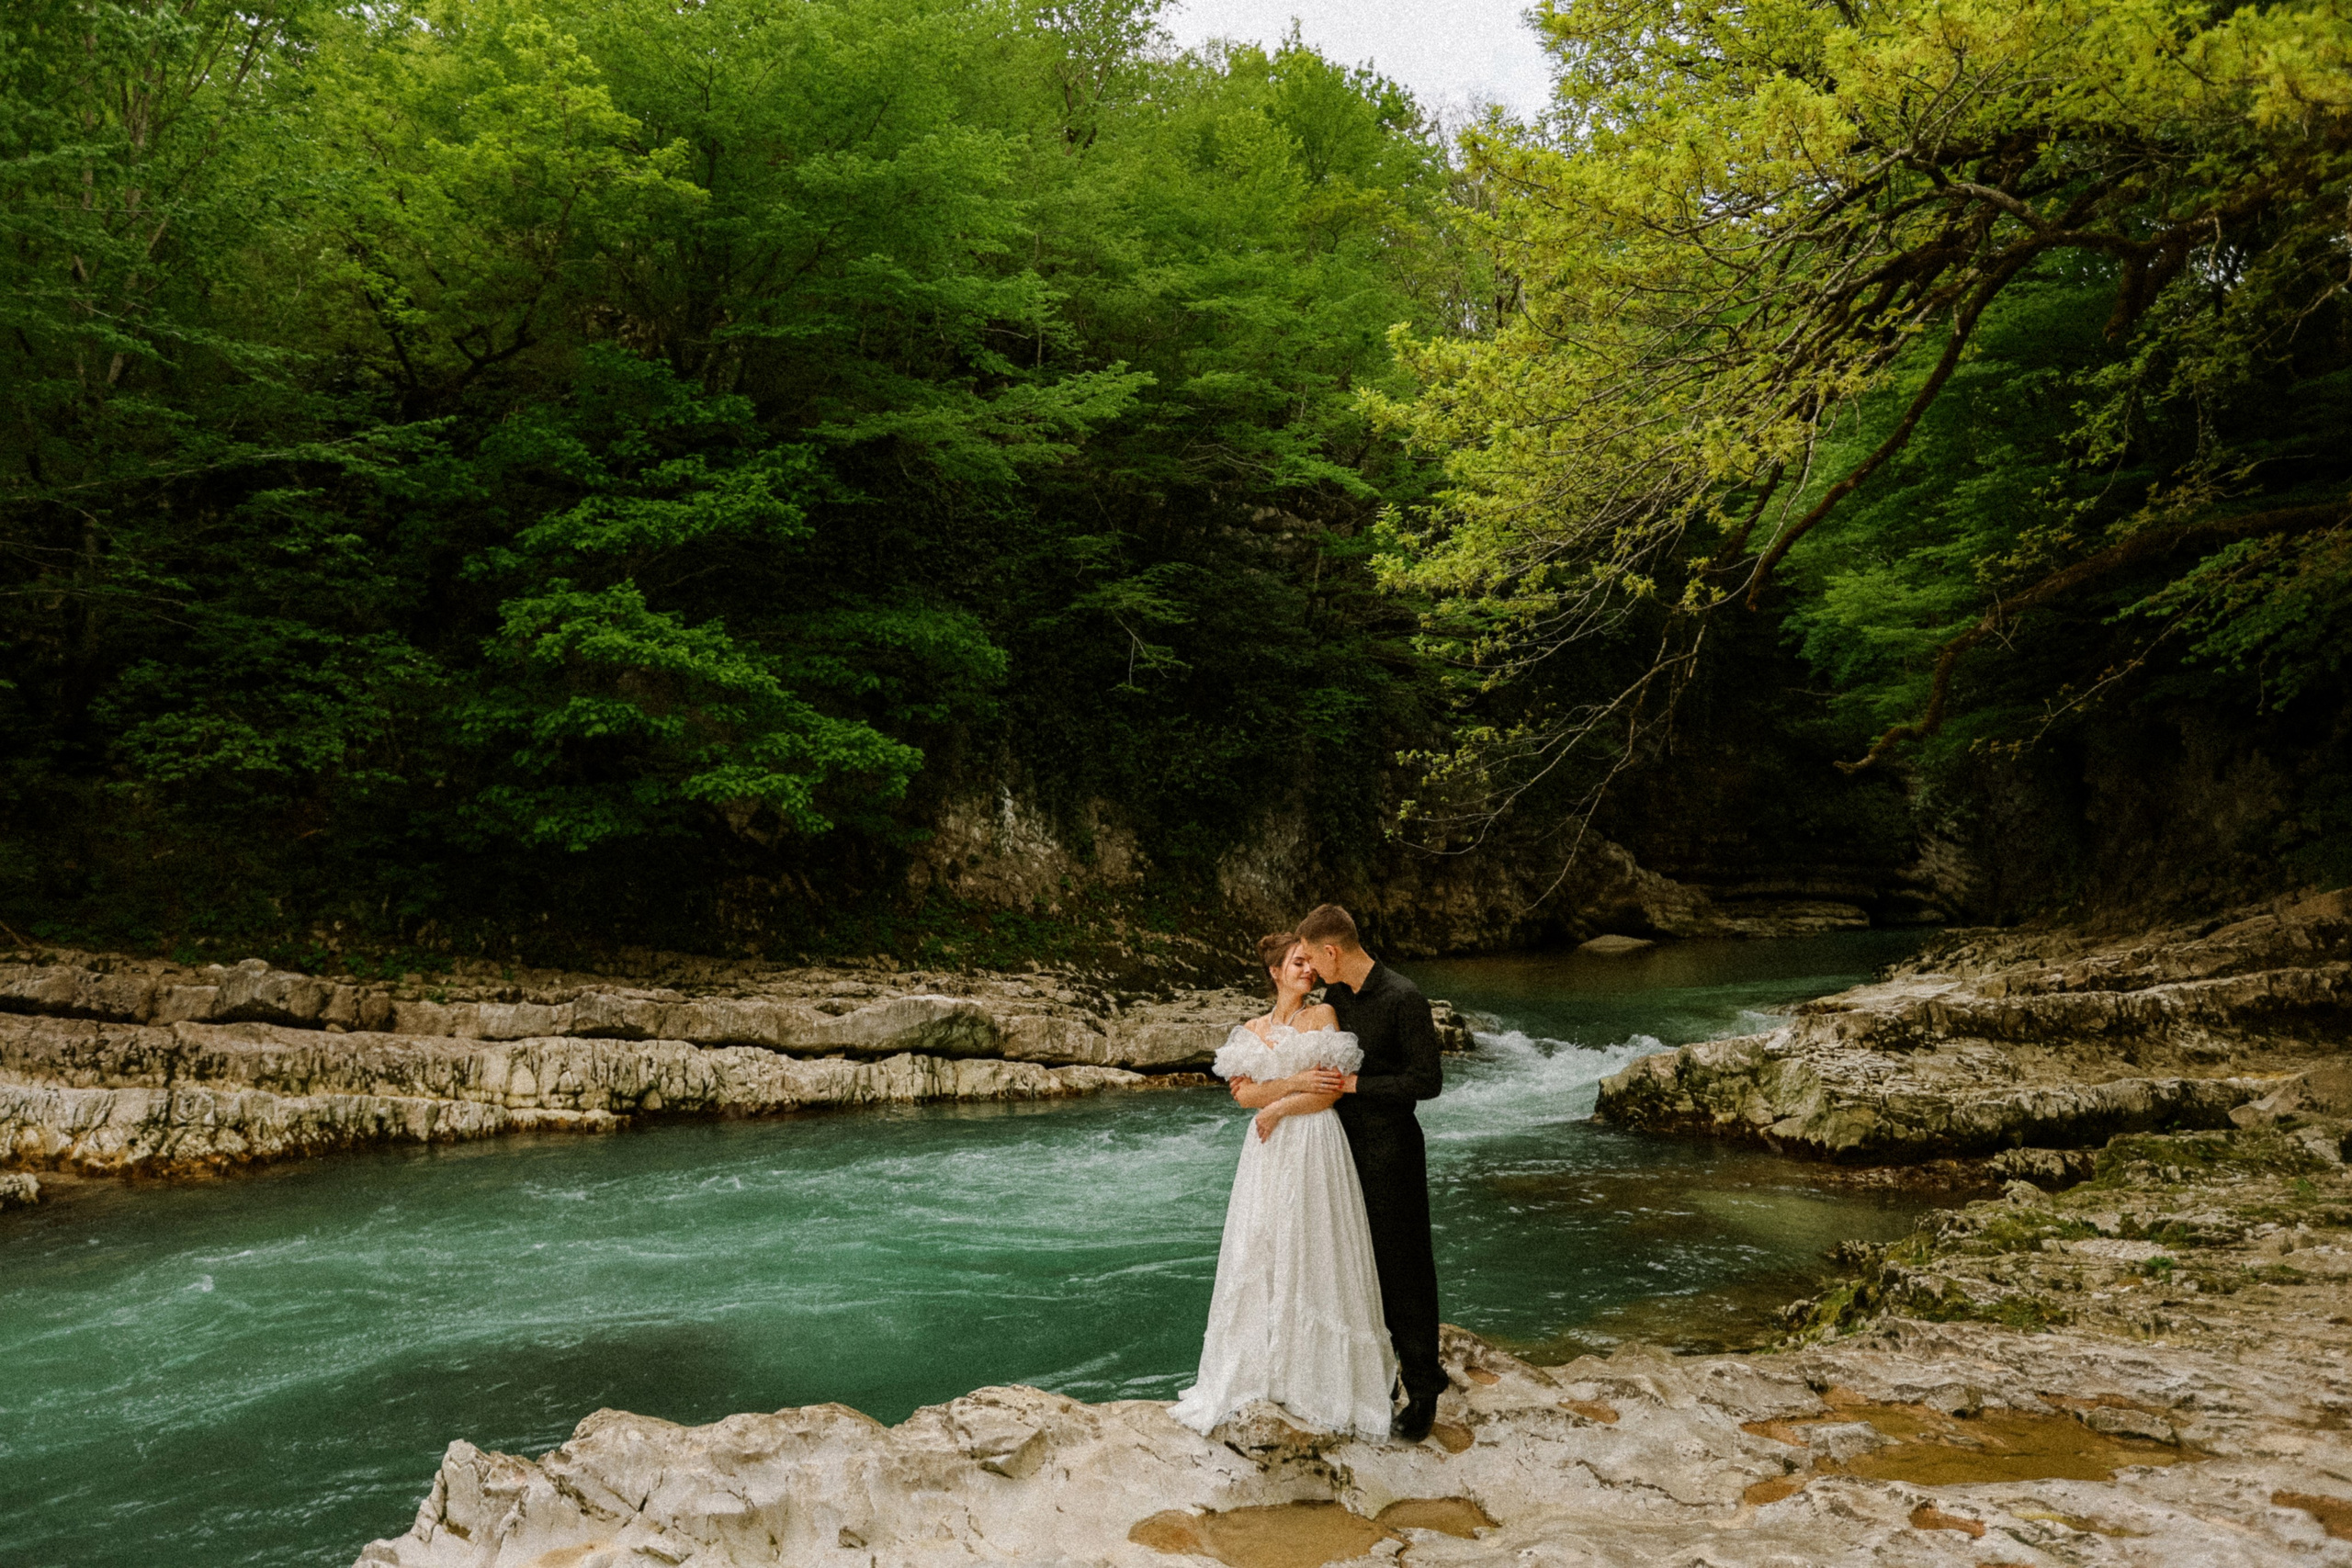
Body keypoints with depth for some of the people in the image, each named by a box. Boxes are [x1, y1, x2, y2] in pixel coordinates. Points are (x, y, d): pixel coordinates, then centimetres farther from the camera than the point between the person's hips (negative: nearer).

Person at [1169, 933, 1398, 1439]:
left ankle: (1319, 1374, 12)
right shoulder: (1251, 1031, 11)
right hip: (1268, 1152, 3)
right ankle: (1259, 1370, 14)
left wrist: (1275, 1108, -6)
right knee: (1259, 1253, 4)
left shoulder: (1323, 1017, 1)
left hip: (1316, 1148, -3)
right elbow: (1243, 1092, -2)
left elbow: (1328, 1093, -7)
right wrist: (1295, 1081, -13)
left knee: (1314, 1253, 0)